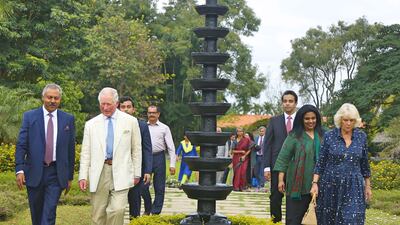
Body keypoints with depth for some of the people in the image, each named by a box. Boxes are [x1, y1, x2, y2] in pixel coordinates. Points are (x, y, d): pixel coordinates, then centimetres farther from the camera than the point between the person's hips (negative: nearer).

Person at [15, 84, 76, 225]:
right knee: (36, 213, 13)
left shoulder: (68, 119, 4)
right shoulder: (29, 116, 1)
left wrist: (70, 176, 7)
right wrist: (19, 170, -12)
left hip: (56, 174, 0)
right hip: (34, 172, 1)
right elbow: (21, 145, -2)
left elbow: (71, 149, 7)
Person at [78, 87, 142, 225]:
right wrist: (83, 176, 1)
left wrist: (137, 173, 7)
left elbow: (136, 149, 9)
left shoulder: (130, 121, 5)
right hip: (99, 173, 2)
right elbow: (85, 153, 8)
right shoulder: (91, 124, 9)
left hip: (121, 173, -2)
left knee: (117, 210, -15)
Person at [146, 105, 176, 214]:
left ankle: (156, 212, 13)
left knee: (159, 188, 3)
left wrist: (172, 164, -5)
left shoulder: (164, 128, 6)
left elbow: (171, 148, 3)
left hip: (159, 157, -1)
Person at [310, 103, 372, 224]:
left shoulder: (361, 136, 2)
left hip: (353, 187, 1)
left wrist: (368, 186, 11)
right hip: (330, 186, 0)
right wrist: (315, 183, -9)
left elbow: (364, 164, 10)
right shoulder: (329, 136, -4)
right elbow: (320, 162, -2)